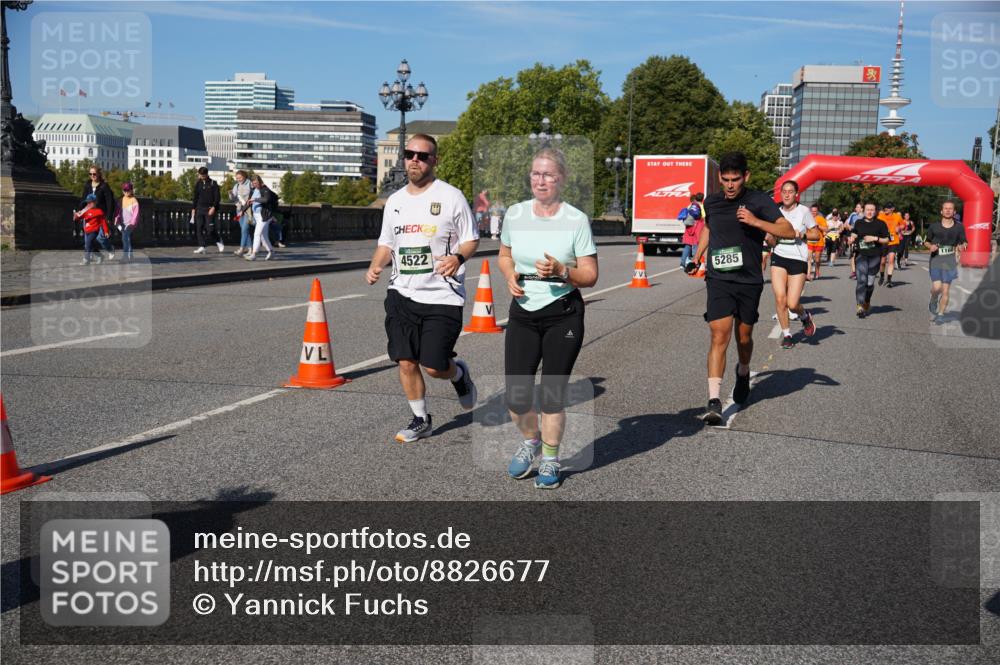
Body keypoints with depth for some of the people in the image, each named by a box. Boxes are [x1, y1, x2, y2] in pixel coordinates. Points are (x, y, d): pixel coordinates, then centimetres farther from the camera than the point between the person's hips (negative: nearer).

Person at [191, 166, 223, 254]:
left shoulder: (213, 183, -1)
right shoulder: (198, 184, 11)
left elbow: (217, 197, -3)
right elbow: (195, 197, 17)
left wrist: (213, 207, -14)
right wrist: (193, 208, 11)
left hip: (209, 210, -4)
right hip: (199, 209, 4)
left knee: (210, 229, -9)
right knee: (199, 228, -4)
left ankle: (219, 241, 16)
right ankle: (201, 247, -2)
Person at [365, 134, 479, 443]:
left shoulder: (451, 196, -3)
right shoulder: (394, 201, 12)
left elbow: (471, 240, 0)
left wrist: (458, 257, -21)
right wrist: (375, 267, 1)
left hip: (442, 296, -4)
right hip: (402, 294, 5)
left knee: (434, 367, -7)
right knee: (406, 362, 3)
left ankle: (459, 374, 29)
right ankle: (421, 420, 23)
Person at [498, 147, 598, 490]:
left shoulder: (576, 220, -7)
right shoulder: (515, 213, 3)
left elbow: (590, 276, -4)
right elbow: (504, 255, 19)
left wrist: (562, 271, -23)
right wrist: (510, 275, -2)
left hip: (563, 315, -3)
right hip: (522, 313, 3)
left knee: (553, 393, 4)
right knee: (516, 398, 0)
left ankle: (550, 459, 26)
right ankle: (531, 440, 33)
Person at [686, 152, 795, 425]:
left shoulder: (759, 200, -4)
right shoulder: (711, 202, 7)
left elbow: (789, 231, -12)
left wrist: (755, 221, -24)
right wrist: (696, 258, 24)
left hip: (749, 280, -1)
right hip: (718, 279, 1)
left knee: (743, 336, 13)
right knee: (719, 335, -13)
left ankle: (743, 373, 46)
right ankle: (714, 401, -16)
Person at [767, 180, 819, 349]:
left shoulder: (803, 211, -4)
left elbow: (816, 234, 3)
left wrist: (801, 235, -14)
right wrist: (771, 238, -12)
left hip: (798, 259, -2)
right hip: (778, 257, 3)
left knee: (792, 304, -7)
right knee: (780, 298, -10)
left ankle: (805, 317, 29)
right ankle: (786, 334, 8)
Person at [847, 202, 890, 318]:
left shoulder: (881, 224, 4)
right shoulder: (858, 223, 11)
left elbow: (886, 240, 5)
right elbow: (854, 235, 24)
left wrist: (875, 238, -10)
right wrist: (852, 239, 2)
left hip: (875, 256, 0)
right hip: (861, 255, 0)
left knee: (870, 282, 5)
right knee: (861, 280, -14)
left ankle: (867, 302, 31)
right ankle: (860, 307, -17)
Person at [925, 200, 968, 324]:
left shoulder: (959, 227, 5)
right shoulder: (934, 226, 4)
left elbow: (963, 242, 12)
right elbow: (927, 241, 13)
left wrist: (961, 247, -11)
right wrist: (930, 246, -9)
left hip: (950, 261, 1)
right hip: (936, 259, -1)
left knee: (945, 290, 0)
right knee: (936, 287, -16)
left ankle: (940, 314, 13)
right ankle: (933, 302, 18)